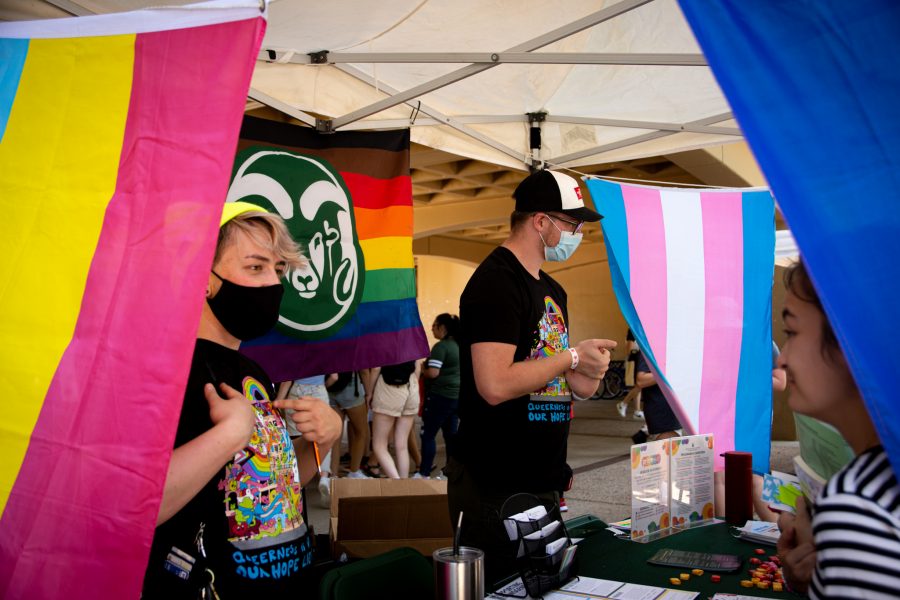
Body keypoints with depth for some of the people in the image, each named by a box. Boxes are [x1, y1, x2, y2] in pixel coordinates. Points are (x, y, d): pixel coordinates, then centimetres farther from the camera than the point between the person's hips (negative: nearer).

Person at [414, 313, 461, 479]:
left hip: (441, 396, -9)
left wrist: (420, 372, -2)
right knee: (451, 434, 11)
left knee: (428, 434, -3)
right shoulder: (458, 345, 12)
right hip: (457, 395, 9)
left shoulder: (440, 346, -14)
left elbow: (433, 373, -21)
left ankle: (424, 473, -2)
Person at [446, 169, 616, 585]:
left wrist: (581, 381, -2)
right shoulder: (496, 281, -17)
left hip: (542, 481, 9)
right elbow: (495, 385, -27)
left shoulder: (552, 290, 13)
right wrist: (572, 355, -16)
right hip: (494, 488, -9)